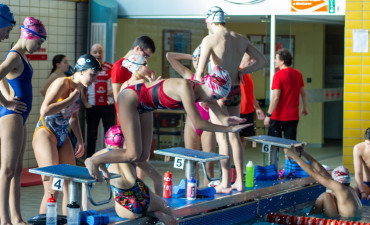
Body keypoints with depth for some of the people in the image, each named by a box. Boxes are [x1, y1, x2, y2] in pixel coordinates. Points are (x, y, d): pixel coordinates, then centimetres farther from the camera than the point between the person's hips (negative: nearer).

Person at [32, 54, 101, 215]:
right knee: (52, 191, -13)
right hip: (45, 135, -8)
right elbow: (45, 110, -27)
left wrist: (80, 141, 21)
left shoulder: (77, 88, 10)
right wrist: (71, 99, -19)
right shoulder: (61, 83, -15)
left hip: (62, 138, 8)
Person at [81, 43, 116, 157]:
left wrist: (114, 92, -9)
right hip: (92, 106, -1)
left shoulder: (110, 67, 5)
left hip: (108, 106, 1)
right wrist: (85, 103, -5)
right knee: (91, 135, 6)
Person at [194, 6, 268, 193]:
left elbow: (200, 72, -16)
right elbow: (262, 61, 13)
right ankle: (239, 181, 19)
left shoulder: (210, 40, -11)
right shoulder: (241, 39, 6)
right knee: (234, 136, 15)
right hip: (236, 91, 6)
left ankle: (225, 184, 3)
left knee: (222, 139, 0)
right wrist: (240, 73, 10)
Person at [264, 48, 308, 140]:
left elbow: (275, 97, -19)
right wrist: (304, 108, 29)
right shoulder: (298, 74, 6)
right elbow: (303, 93, 15)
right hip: (294, 116, 6)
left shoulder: (278, 75, -14)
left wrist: (268, 115, -17)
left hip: (279, 117, -6)